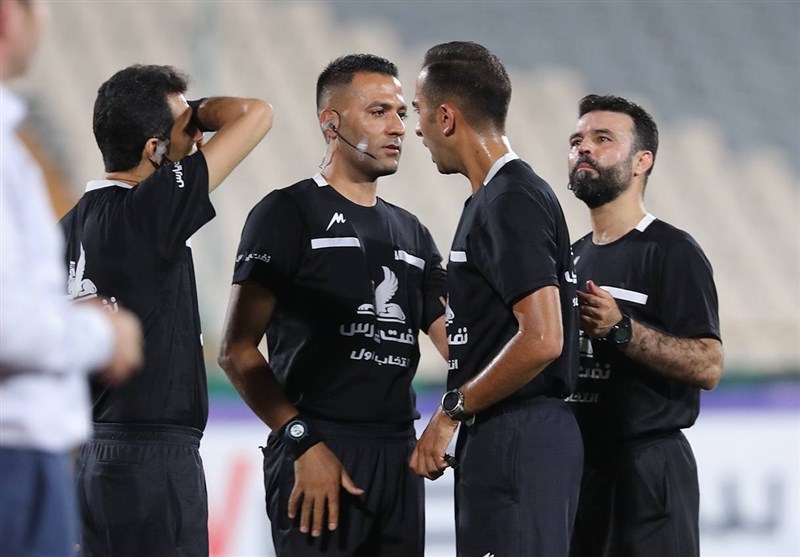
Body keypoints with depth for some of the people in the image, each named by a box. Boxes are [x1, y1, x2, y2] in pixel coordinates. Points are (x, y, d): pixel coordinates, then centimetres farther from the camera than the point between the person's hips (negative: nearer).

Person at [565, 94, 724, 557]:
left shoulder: (672, 252, -7)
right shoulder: (572, 258, 17)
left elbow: (708, 366, -17)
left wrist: (620, 328, -26)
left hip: (644, 468, -7)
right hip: (573, 463, 7)